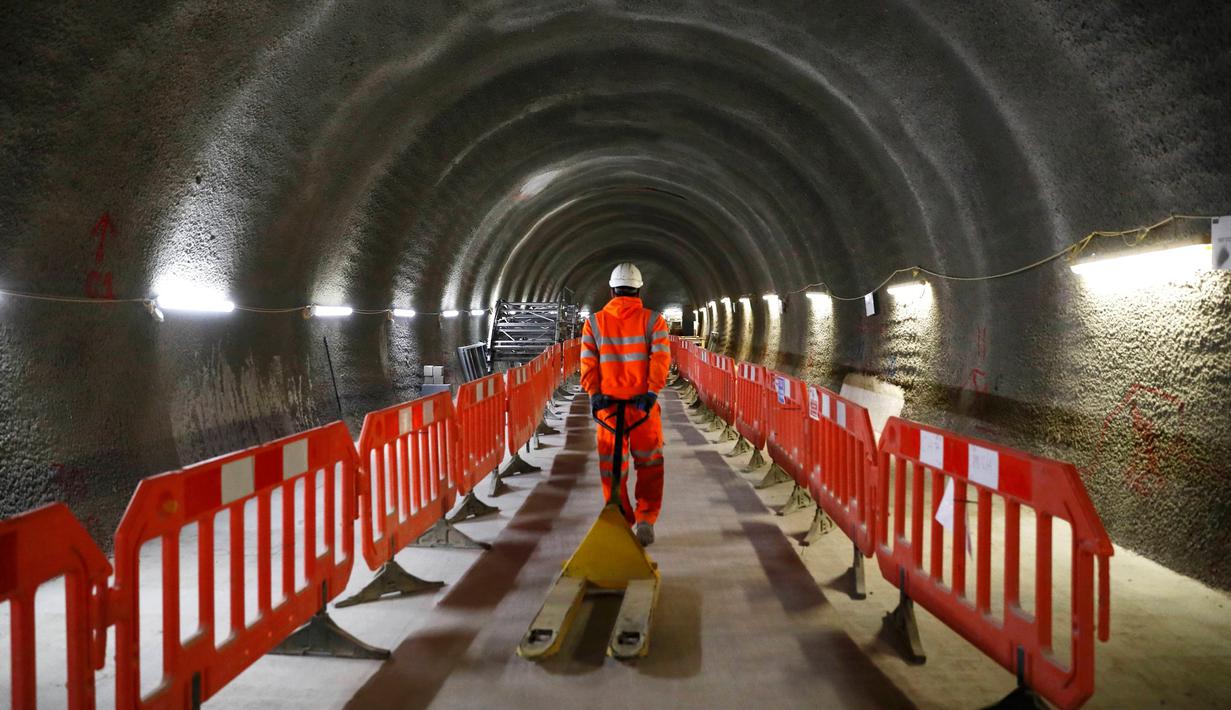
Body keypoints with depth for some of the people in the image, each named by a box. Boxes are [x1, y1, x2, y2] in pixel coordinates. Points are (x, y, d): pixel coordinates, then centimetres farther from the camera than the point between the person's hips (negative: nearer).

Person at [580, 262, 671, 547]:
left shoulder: (594, 322, 6)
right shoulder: (653, 320, 1)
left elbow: (588, 363, -3)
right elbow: (660, 358, -10)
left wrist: (594, 394, -6)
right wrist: (651, 392, -14)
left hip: (606, 402, 1)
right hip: (643, 402, -1)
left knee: (612, 466, 11)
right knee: (649, 463, 13)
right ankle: (646, 519, 4)